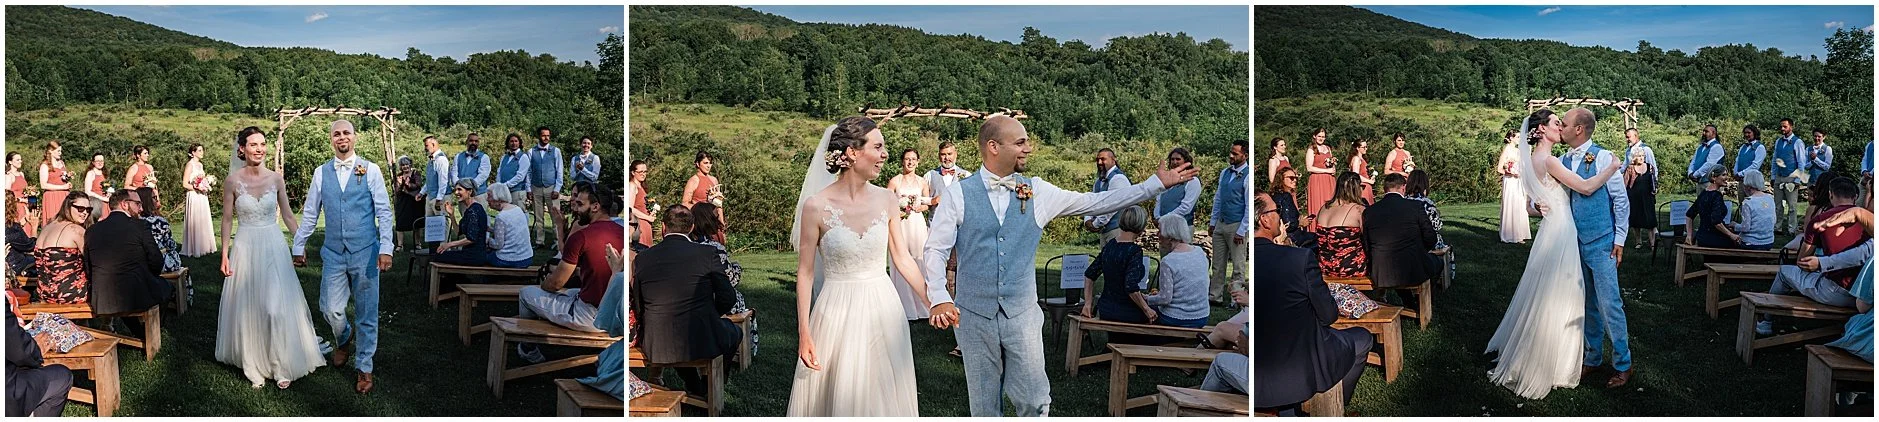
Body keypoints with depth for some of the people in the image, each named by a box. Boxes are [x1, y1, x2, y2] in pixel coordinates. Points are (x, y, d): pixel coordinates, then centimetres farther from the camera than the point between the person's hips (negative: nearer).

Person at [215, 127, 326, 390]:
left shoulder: (276, 178, 0)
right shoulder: (234, 180, -5)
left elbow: (287, 214, 9)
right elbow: (227, 219, 1)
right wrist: (224, 255, -2)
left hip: (274, 247, 1)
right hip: (245, 248, -1)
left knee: (278, 306, -4)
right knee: (248, 308, 6)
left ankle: (281, 366, 10)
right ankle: (254, 368, 20)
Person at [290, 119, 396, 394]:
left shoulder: (370, 170, -2)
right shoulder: (321, 173, 6)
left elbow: (384, 212, -4)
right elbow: (310, 213, 12)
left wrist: (386, 248, -12)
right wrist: (298, 246, 12)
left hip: (365, 253, -2)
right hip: (333, 253, 2)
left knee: (366, 314, 3)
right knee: (331, 309, 1)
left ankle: (364, 369, 17)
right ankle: (343, 339, 35)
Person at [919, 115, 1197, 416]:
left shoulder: (1037, 192, 2)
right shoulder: (958, 195, -5)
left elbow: (1096, 202, 5)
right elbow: (936, 249, -7)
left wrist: (1158, 183, 2)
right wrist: (940, 299, -23)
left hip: (1022, 314, 2)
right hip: (974, 315, -1)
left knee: (1035, 401, 1)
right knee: (983, 403, 10)